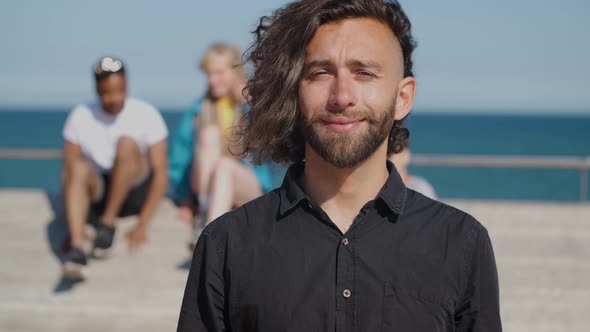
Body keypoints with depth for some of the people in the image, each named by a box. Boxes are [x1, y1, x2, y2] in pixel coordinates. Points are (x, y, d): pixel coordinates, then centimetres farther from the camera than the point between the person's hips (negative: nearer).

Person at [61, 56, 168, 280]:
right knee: (79, 168, -32)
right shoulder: (80, 116, -1)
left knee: (127, 143, -28)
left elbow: (161, 172, -10)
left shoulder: (146, 114, -6)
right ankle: (76, 245, -48)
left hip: (136, 192, -1)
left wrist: (143, 224, -19)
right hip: (97, 193, 1)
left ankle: (108, 223, -22)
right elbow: (68, 171, -5)